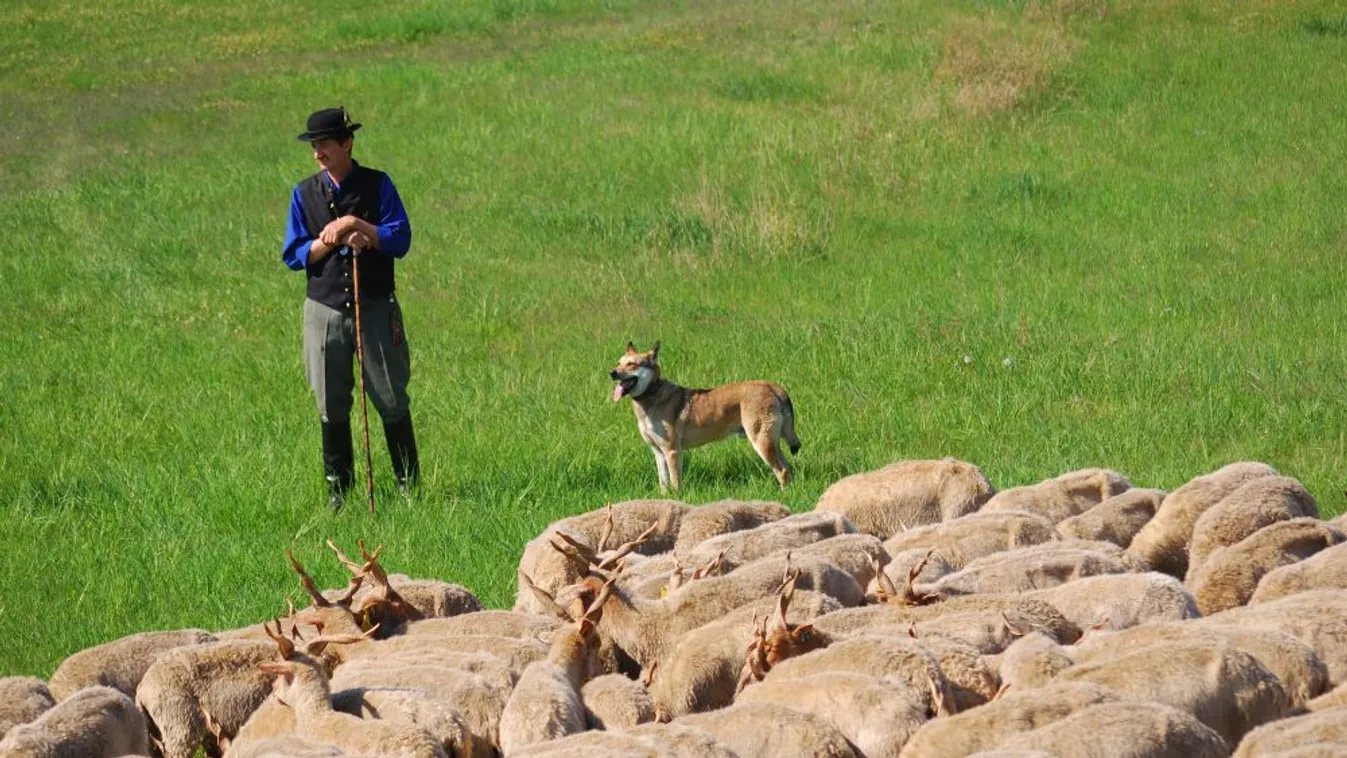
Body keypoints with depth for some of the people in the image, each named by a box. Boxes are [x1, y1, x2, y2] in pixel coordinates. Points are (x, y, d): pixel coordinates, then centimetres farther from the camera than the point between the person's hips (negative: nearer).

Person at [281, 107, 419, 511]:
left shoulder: (378, 185, 0)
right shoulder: (304, 194, 5)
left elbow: (400, 240, -7)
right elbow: (293, 255, 1)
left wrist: (357, 225, -16)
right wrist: (332, 240, -14)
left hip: (376, 307, -2)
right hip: (325, 310, 2)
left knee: (392, 400, 2)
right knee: (332, 405, 6)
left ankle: (408, 483, 11)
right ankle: (338, 489, 14)